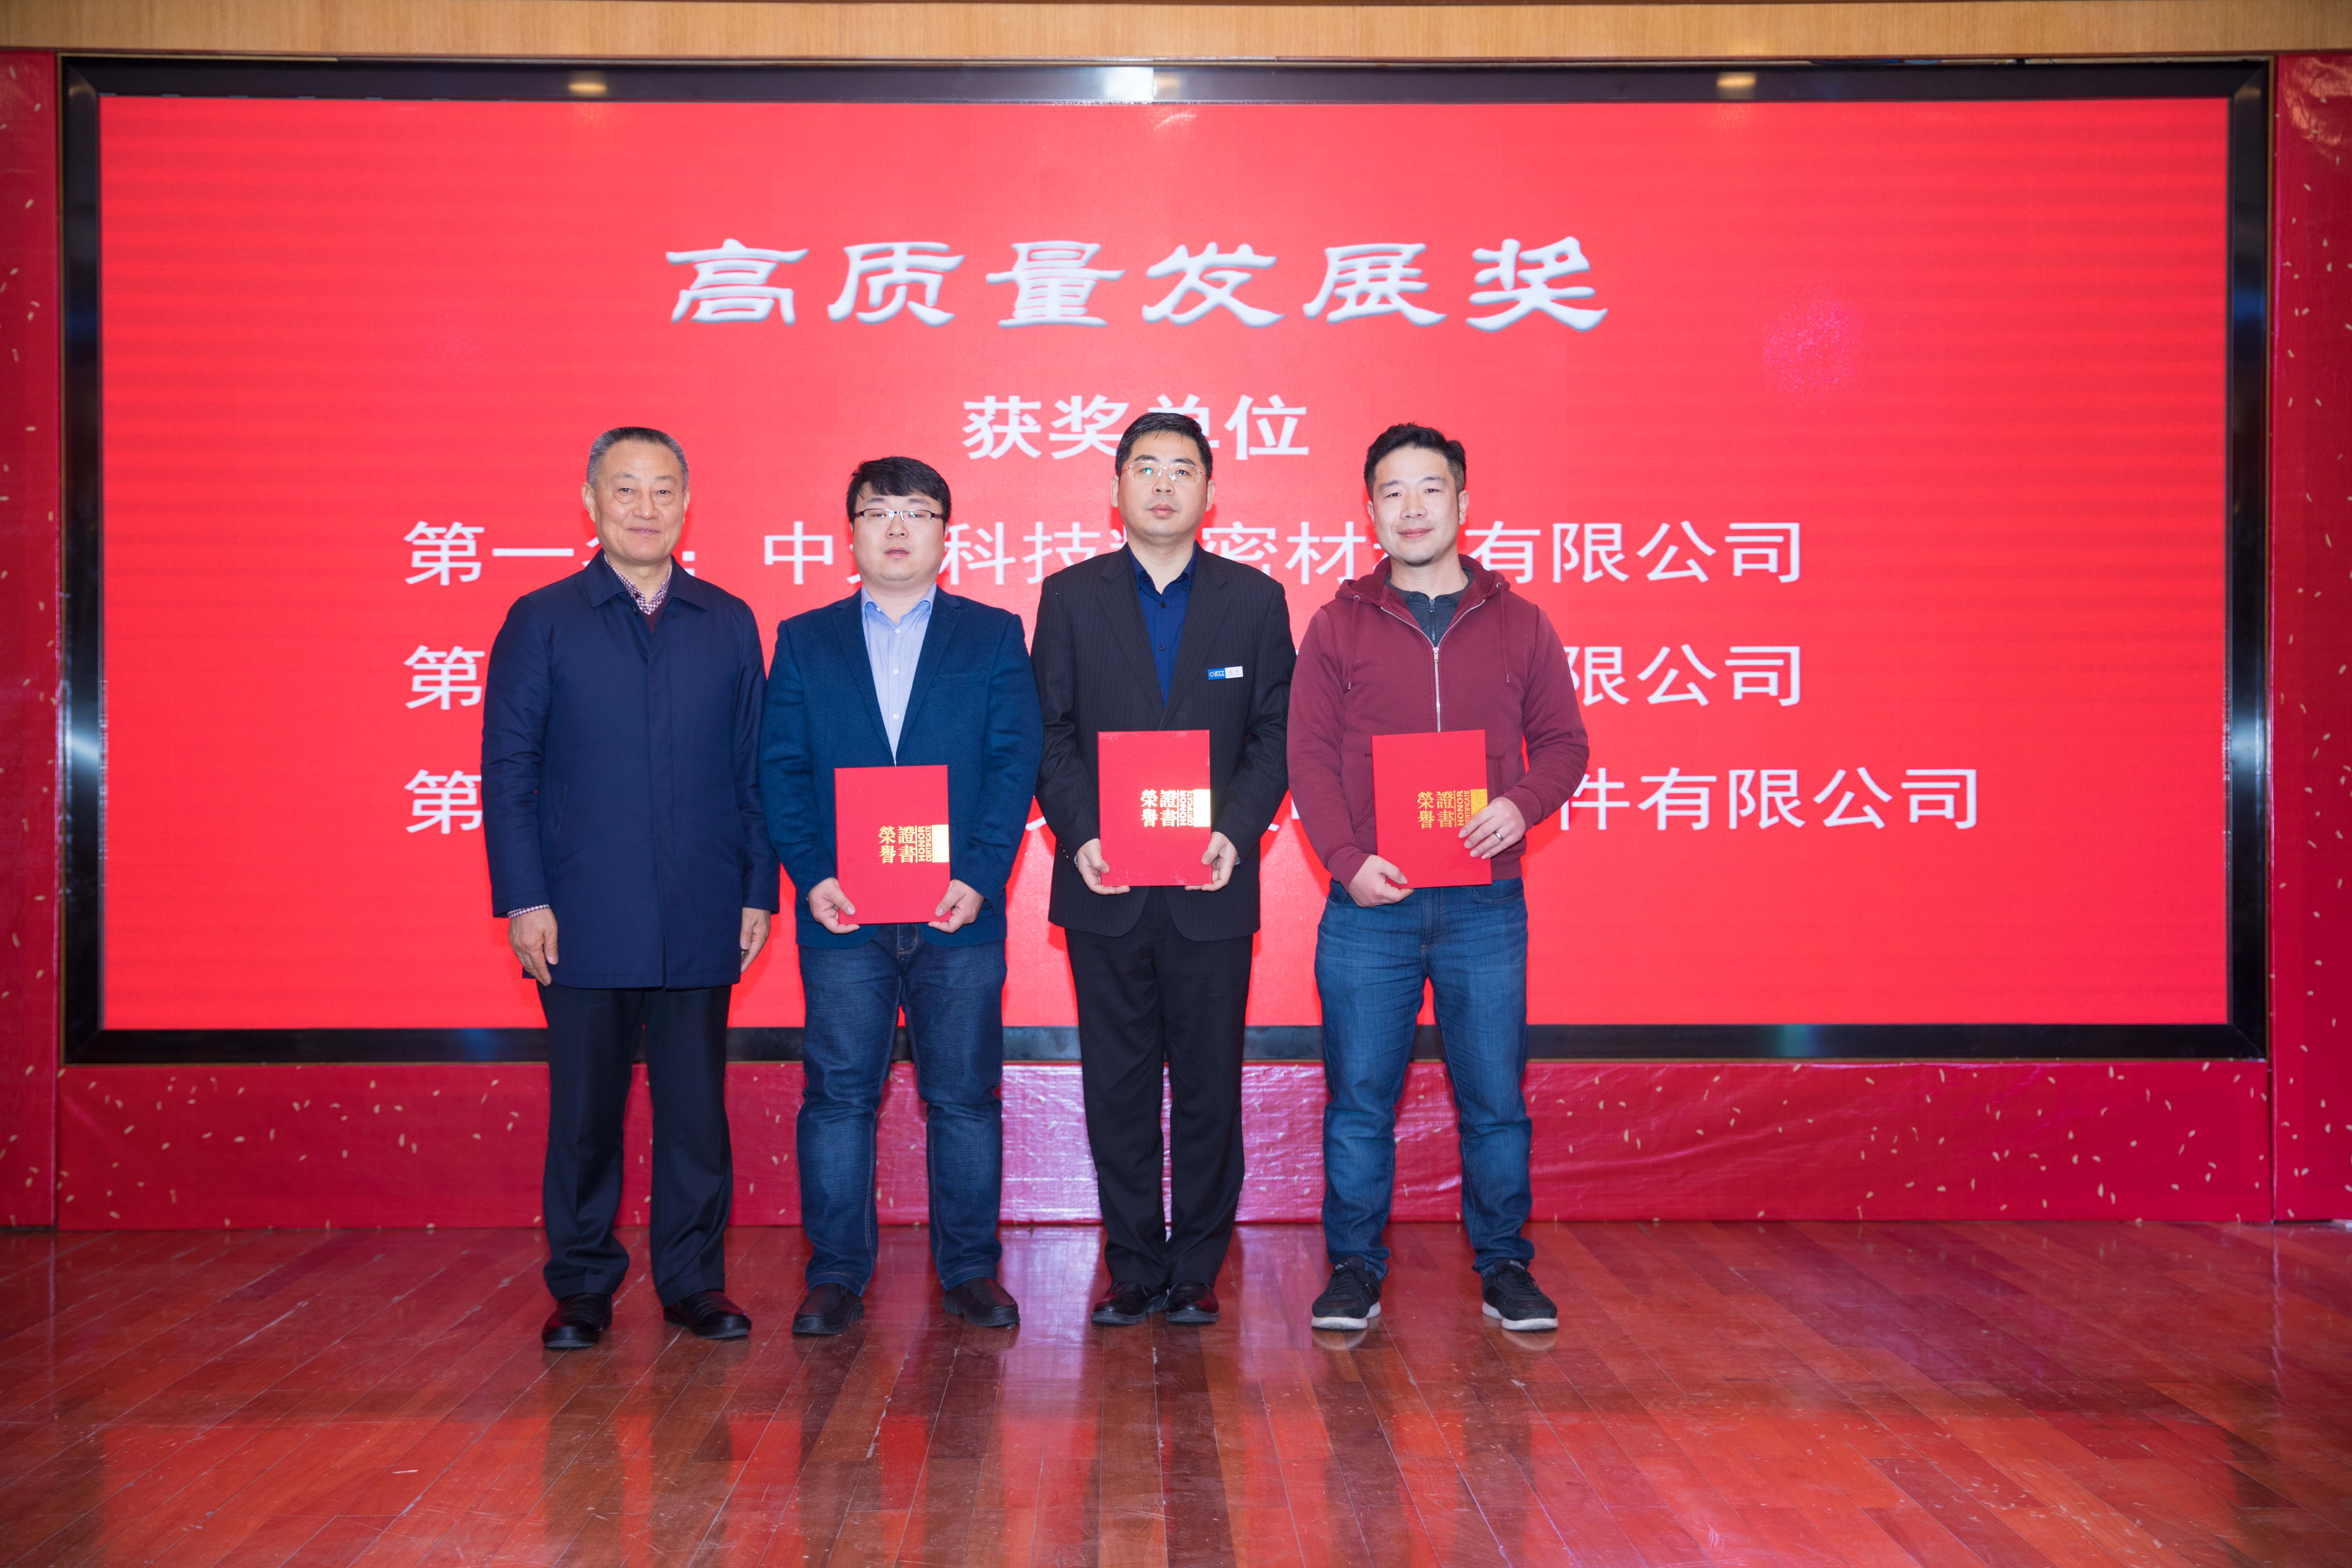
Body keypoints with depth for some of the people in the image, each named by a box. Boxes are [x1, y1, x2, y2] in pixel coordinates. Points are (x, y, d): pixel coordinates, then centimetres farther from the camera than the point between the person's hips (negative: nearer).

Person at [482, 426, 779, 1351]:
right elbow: (508, 770, 0)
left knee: (696, 1108, 6)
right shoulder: (541, 623, 3)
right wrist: (522, 901, -7)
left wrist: (759, 890, 3)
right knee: (584, 1111, 5)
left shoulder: (729, 623, 9)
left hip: (701, 918, 2)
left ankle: (695, 1282, 18)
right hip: (584, 918, -1)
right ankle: (582, 1290, 18)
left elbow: (754, 770, 9)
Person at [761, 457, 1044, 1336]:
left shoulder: (993, 637, 8)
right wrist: (811, 877, -9)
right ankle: (836, 1276, 13)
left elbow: (1015, 764, 0)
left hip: (960, 911, 0)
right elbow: (781, 770, 4)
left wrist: (979, 878, -12)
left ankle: (970, 1271, 17)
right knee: (838, 1096, 3)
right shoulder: (803, 641, 10)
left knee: (965, 1097, 5)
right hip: (842, 914, 1)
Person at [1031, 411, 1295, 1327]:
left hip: (1210, 889, 0)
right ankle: (1134, 1271, 17)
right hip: (1105, 885, 1)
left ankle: (1196, 1272, 16)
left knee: (1209, 1088, 4)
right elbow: (1050, 733, 4)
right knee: (1117, 1090, 6)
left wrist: (1235, 833, -12)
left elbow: (1274, 736, 4)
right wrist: (1080, 835, -11)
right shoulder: (1070, 596, 8)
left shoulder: (1255, 600, 7)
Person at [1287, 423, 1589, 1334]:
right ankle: (1354, 1269, 16)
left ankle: (1504, 1268, 19)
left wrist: (1524, 804, -11)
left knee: (1494, 1098, 5)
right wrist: (1348, 859, -12)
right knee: (1360, 1098, 4)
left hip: (1485, 906, 1)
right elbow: (1309, 753, 1)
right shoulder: (1338, 627, 6)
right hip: (1369, 906, 0)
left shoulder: (1519, 626, 9)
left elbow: (1562, 739, 10)